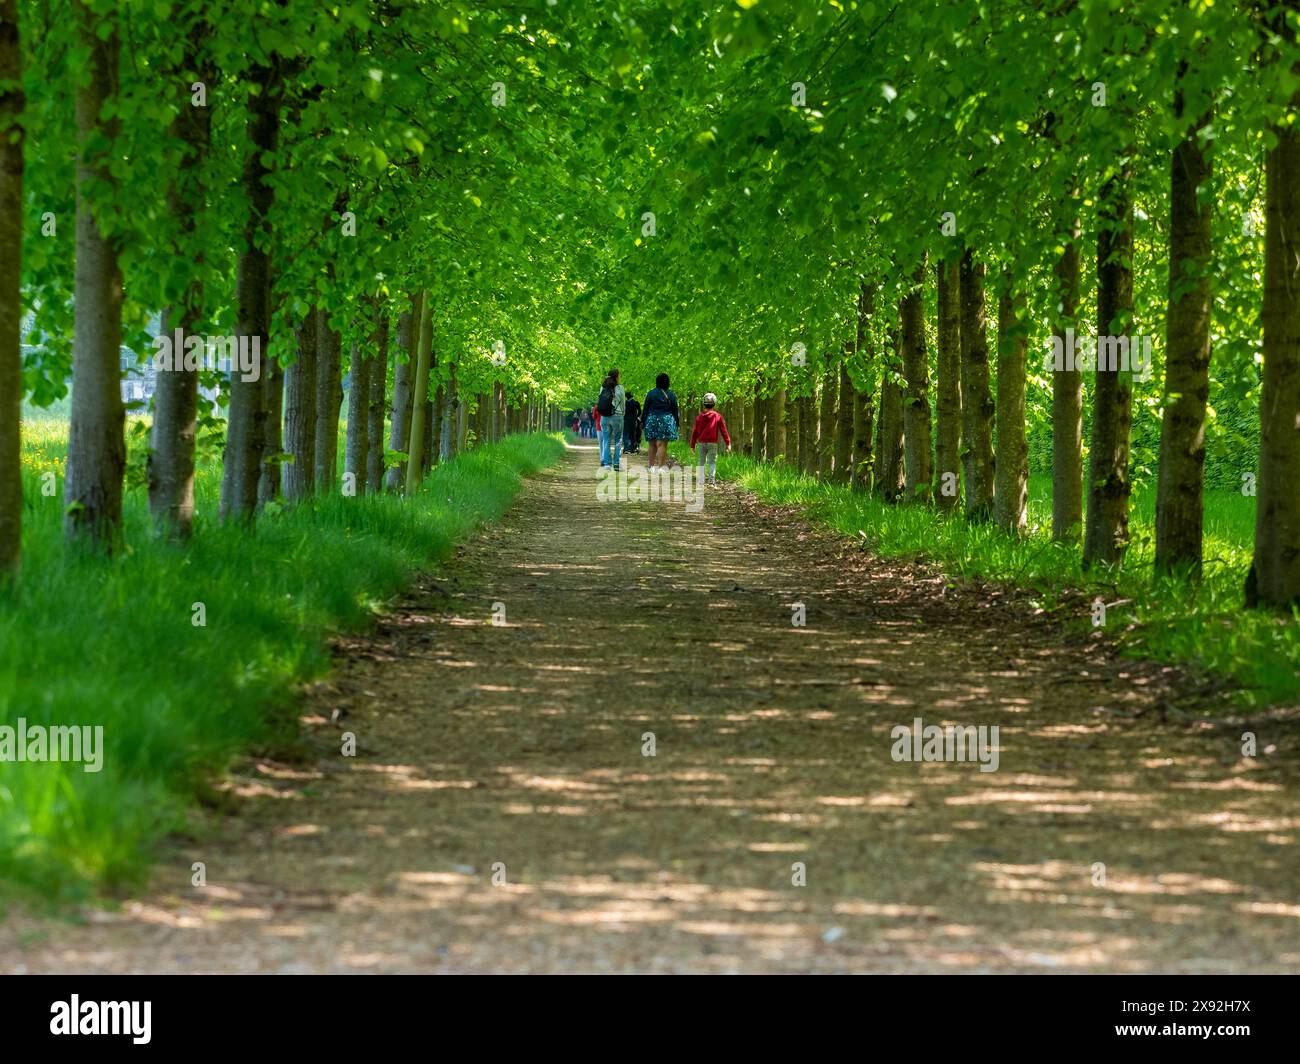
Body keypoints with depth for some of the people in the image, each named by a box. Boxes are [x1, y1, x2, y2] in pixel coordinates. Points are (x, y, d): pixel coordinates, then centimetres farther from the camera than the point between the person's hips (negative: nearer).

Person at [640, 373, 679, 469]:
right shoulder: (671, 395, -1)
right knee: (662, 444, -3)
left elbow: (645, 409, 2)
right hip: (666, 421, -1)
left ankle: (651, 465, 15)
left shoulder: (650, 393, 0)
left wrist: (643, 422, 9)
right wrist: (676, 424, 12)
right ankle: (661, 466, -8)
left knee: (652, 445, 11)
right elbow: (675, 411, 4)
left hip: (652, 420, 1)